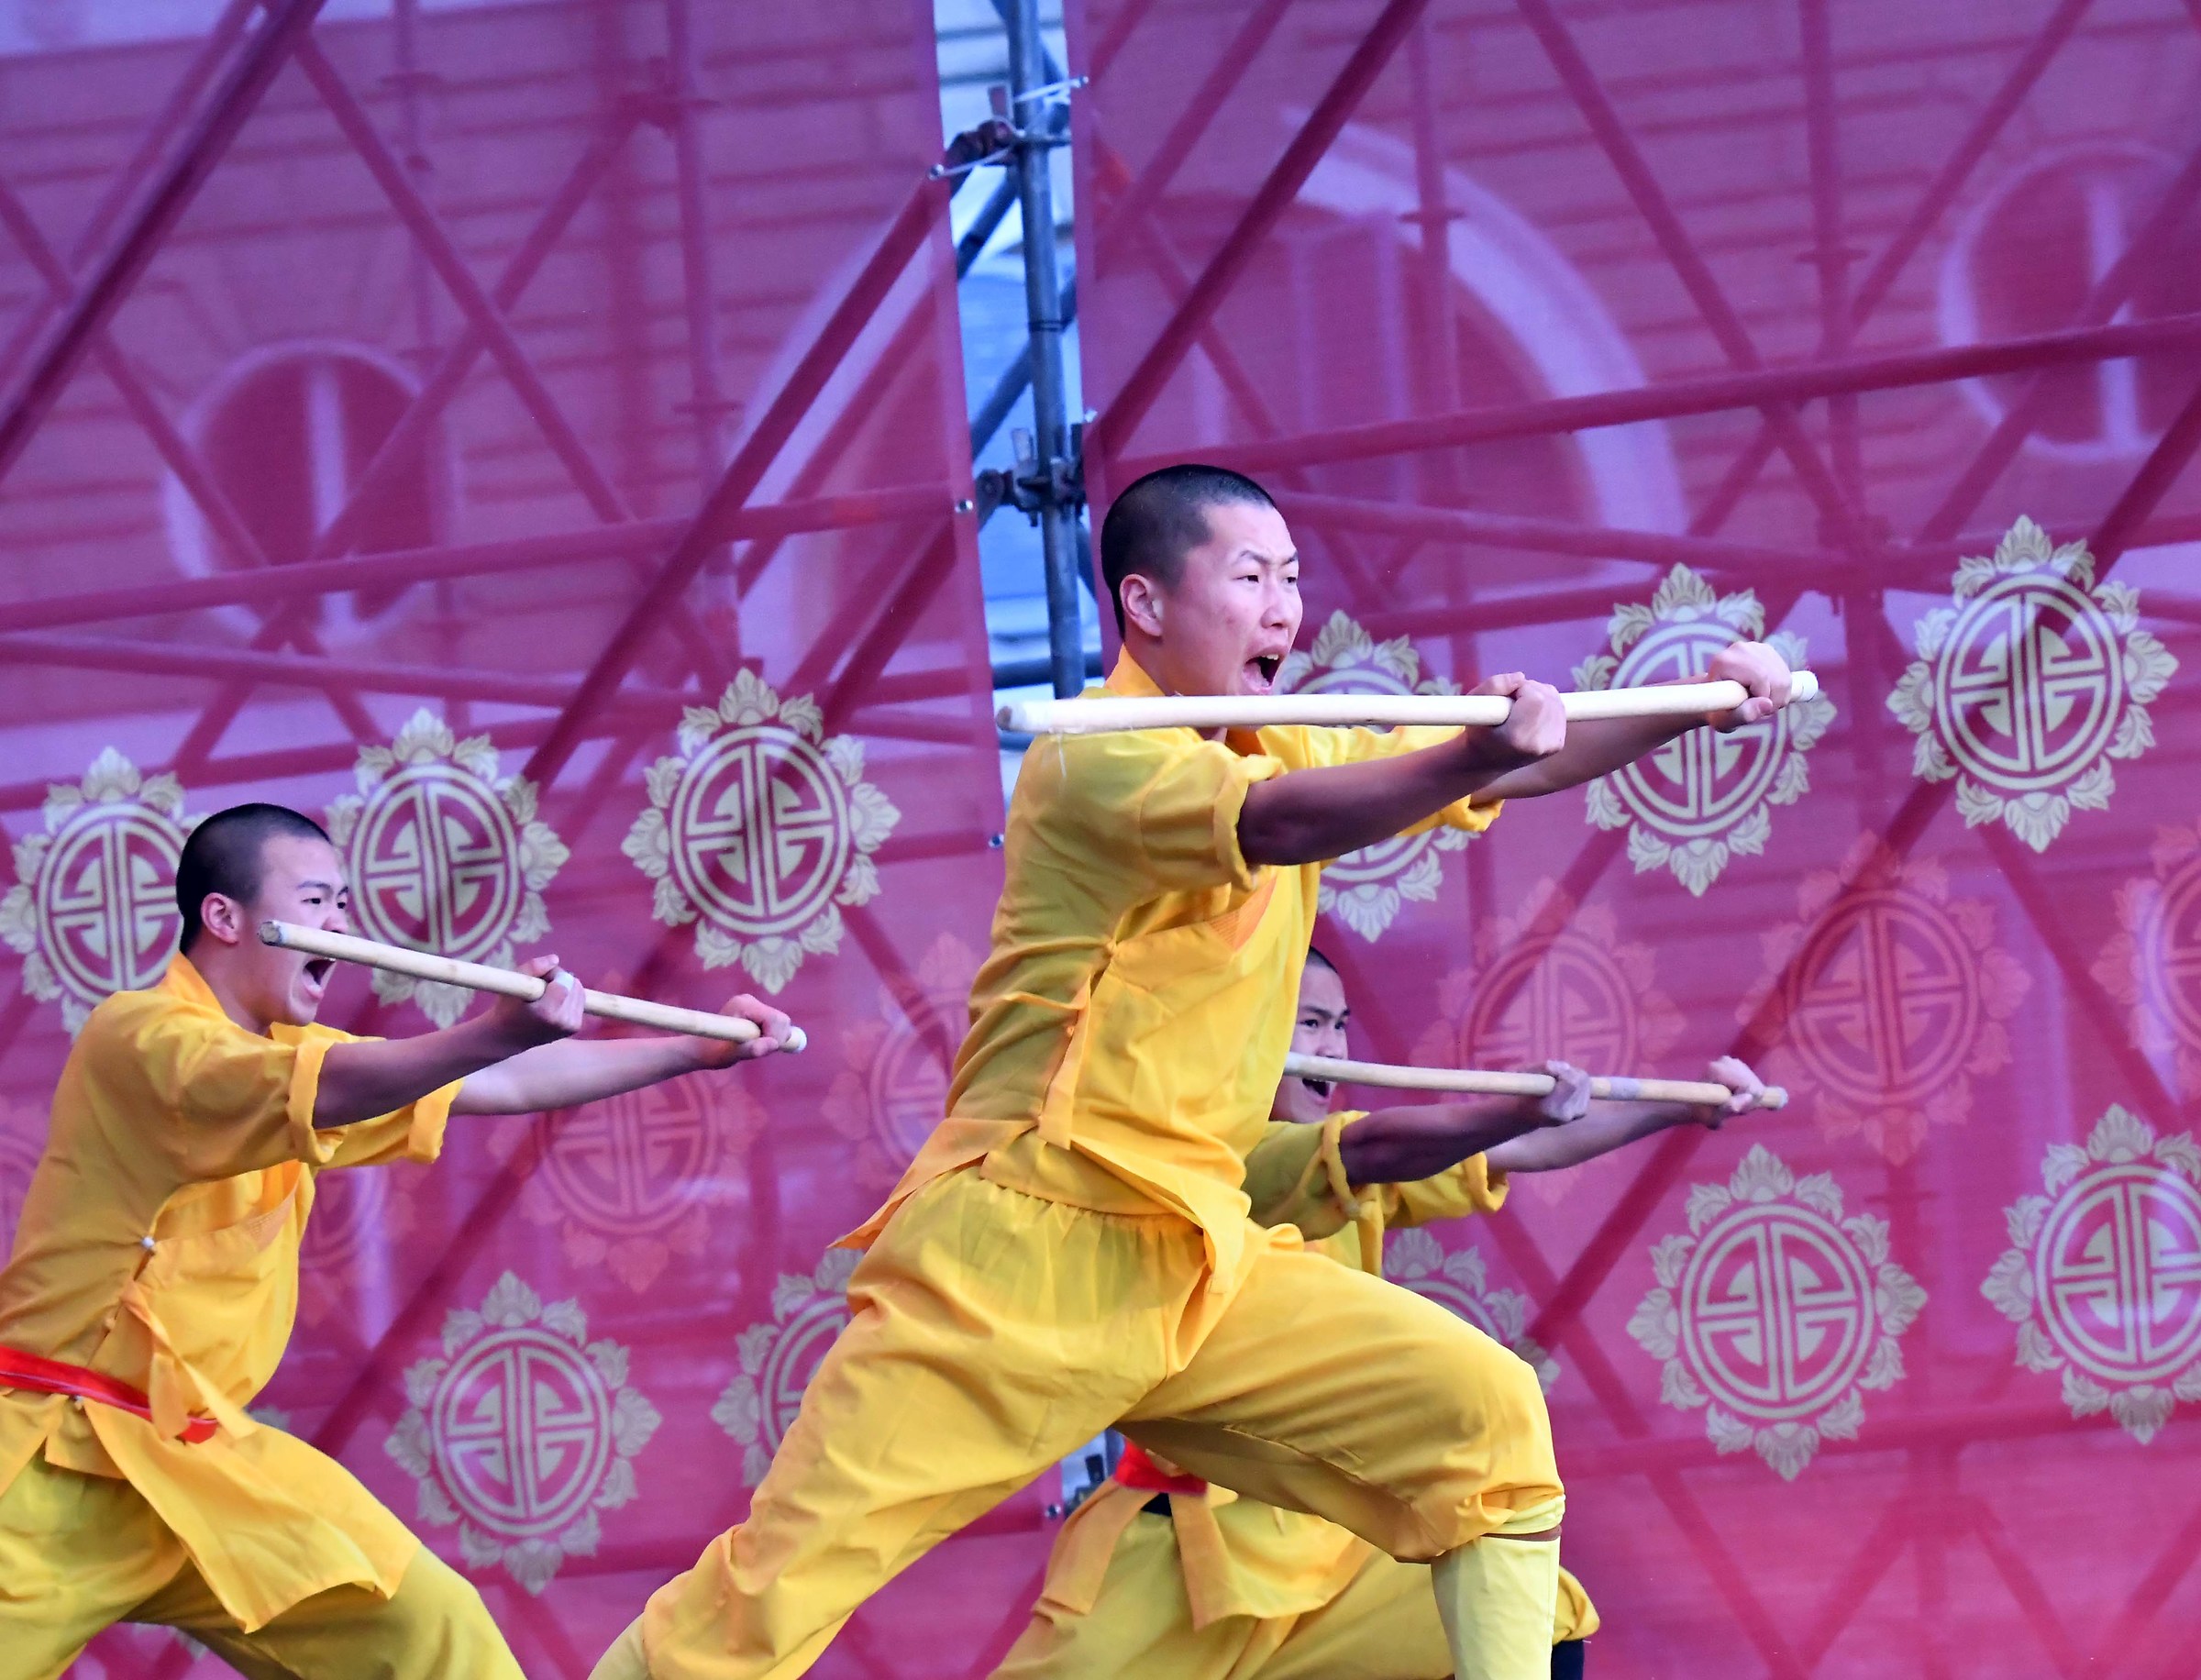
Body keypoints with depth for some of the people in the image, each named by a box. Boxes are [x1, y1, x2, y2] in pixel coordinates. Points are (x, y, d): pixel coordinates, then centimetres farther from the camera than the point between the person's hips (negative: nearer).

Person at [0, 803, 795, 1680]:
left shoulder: (287, 1049, 15)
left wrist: (701, 1050, 12)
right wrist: (500, 1031, -44)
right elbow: (320, 1092, -31)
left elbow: (503, 1087, 16)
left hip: (197, 1456, 8)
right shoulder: (137, 1034, -13)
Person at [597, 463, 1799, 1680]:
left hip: (1194, 1264, 7)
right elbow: (1272, 822, -32)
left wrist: (1695, 704, -5)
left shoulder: (1284, 748, 13)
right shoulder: (1092, 757, -13)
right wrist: (1475, 756, -47)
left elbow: (1511, 765, 12)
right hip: (1019, 1262, -7)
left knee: (1487, 1420, -7)